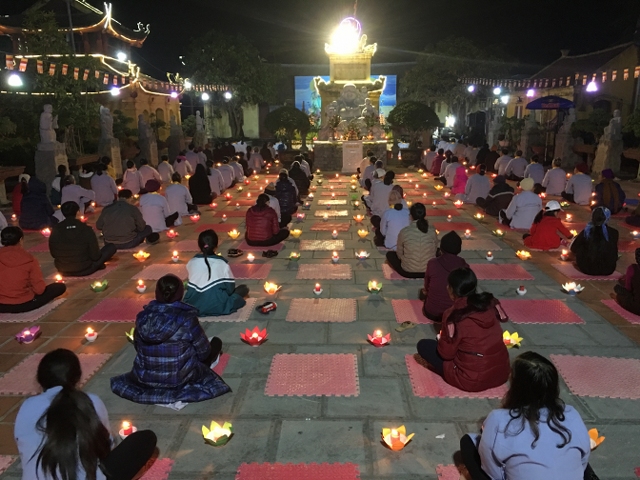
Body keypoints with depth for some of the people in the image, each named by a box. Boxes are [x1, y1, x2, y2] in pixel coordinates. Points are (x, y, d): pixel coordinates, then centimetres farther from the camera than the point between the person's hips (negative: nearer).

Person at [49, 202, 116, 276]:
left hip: (63, 270, 3)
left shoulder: (55, 230, -12)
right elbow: (95, 256, -15)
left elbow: (53, 254, 2)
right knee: (111, 247, 9)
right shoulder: (86, 229, -19)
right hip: (84, 270, -3)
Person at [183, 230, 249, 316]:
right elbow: (230, 287, 3)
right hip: (217, 307, -2)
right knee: (244, 288, 16)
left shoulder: (191, 263, 6)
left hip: (194, 306, 2)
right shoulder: (222, 263, -2)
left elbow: (192, 286, 15)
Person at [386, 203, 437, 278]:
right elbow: (434, 251, 5)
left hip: (408, 272, -2)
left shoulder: (404, 231, -17)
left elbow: (399, 254, -3)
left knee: (390, 254, 23)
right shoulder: (432, 230, -10)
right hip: (429, 271, 2)